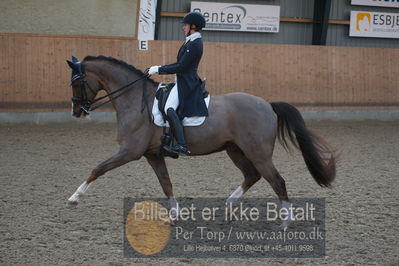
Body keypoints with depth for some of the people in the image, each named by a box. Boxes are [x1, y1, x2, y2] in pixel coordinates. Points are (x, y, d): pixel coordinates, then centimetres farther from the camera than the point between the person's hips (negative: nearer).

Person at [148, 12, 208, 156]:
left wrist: (159, 70, -13)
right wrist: (160, 68, 16)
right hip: (184, 81, 12)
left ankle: (182, 146, -36)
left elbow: (181, 67, -19)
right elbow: (181, 63, 20)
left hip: (186, 83, -12)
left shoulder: (194, 44, -17)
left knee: (169, 108, -28)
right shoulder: (192, 42, 15)